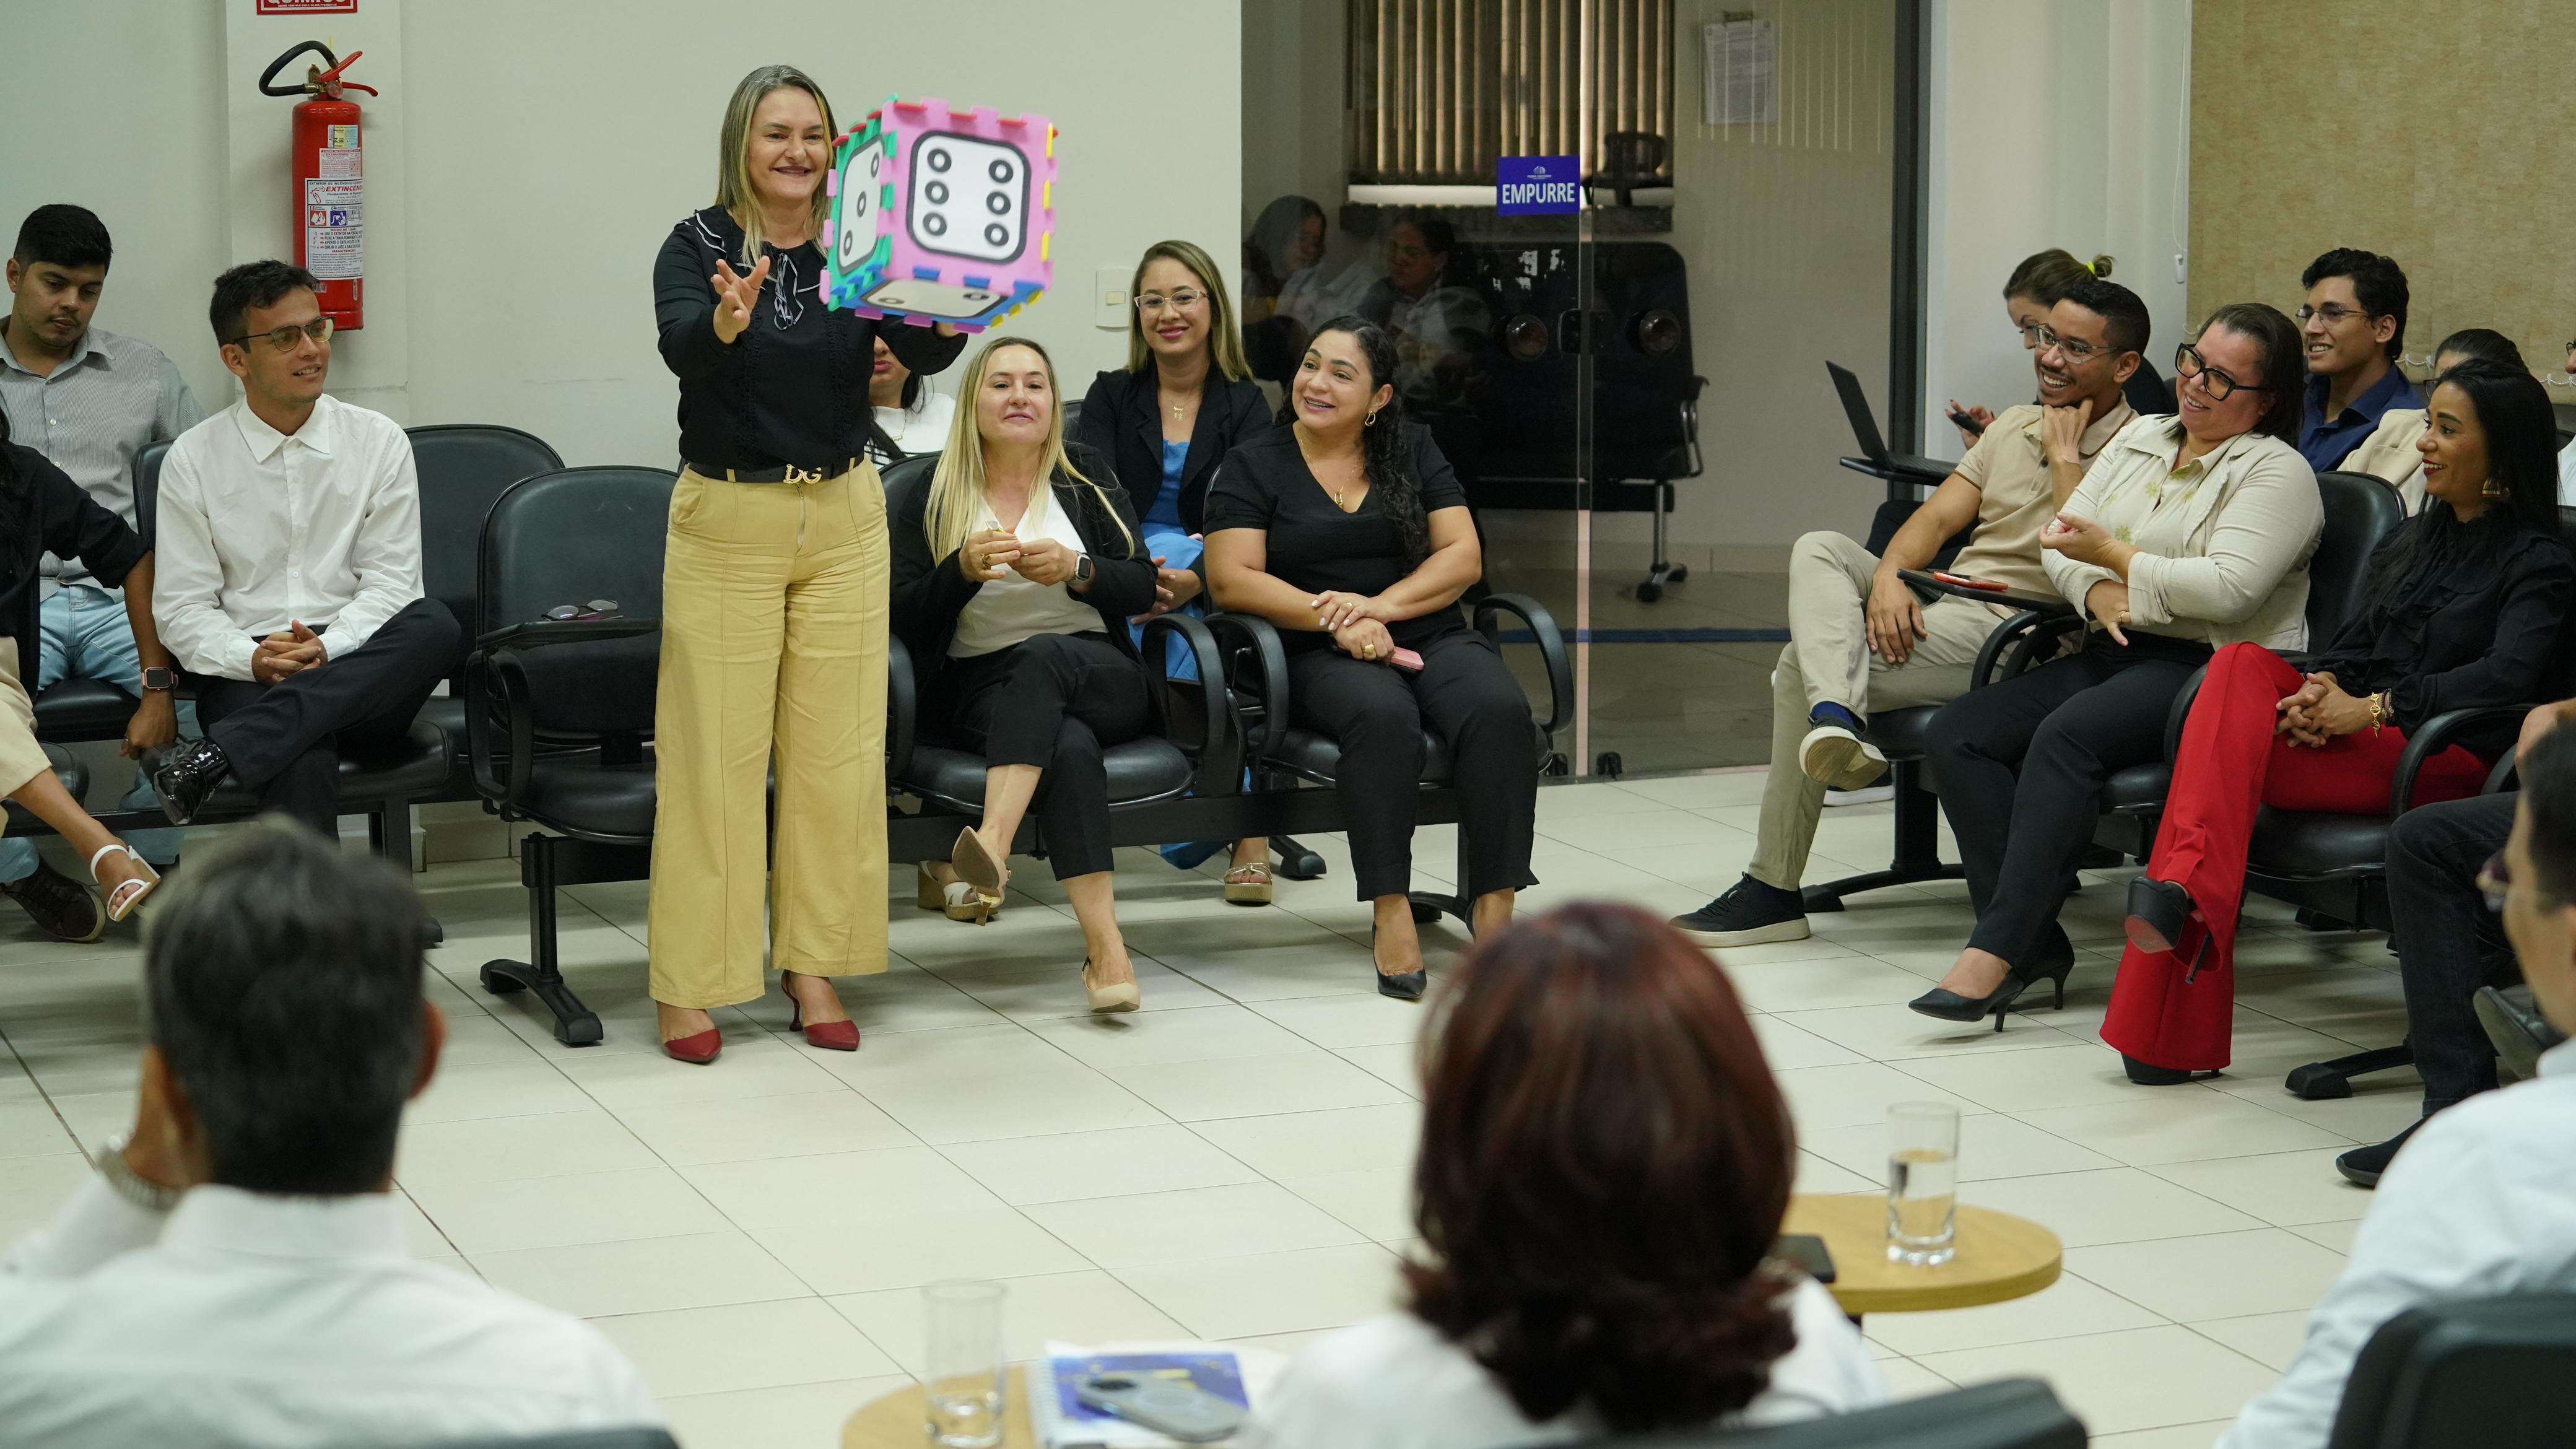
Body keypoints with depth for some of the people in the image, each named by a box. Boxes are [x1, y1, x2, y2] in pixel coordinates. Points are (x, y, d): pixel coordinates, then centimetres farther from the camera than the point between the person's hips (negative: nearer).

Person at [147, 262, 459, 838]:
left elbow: (389, 581, 4)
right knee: (301, 761, -39)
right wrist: (252, 659, -16)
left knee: (434, 625, -35)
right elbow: (181, 606, 5)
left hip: (361, 667, 2)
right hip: (246, 678, -2)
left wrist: (328, 648, -17)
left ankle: (220, 753, -41)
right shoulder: (193, 460, 7)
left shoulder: (379, 442, 9)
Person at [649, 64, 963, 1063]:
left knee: (836, 747, 6)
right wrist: (730, 317, -48)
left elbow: (922, 352, -9)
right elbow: (681, 343, -26)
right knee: (716, 748, -2)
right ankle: (690, 981, 4)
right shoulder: (698, 246, -7)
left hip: (843, 519, 4)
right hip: (728, 521, -3)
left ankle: (814, 966, 16)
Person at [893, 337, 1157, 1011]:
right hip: (982, 687, -1)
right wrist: (964, 569, -18)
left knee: (1043, 656, -37)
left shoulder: (1087, 478, 12)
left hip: (1099, 675, 1)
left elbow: (1140, 588, 3)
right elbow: (905, 618, 1)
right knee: (1069, 745, -36)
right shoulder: (931, 501, 10)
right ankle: (1104, 948, -48)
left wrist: (1076, 570, -17)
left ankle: (993, 843, -54)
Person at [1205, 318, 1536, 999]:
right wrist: (1335, 619, -17)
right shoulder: (1253, 466, 9)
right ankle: (1390, 913, -34)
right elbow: (1233, 579, -3)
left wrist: (1382, 605, -12)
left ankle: (1494, 907, -30)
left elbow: (1464, 557, 6)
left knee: (1500, 711, -31)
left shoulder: (1413, 453, 15)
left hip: (1433, 636, 2)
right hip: (1323, 659, -2)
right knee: (1382, 715, -37)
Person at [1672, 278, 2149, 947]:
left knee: (1801, 665, -19)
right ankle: (1837, 716, -43)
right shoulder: (2015, 424, 20)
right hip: (1937, 604, 8)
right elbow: (1937, 516, 11)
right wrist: (1888, 575, -10)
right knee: (1819, 549, -17)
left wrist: (2065, 457, -11)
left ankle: (1774, 890, -14)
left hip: (2014, 632, -8)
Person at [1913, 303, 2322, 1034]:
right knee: (1956, 734, -14)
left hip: (2208, 671, -8)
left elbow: (2229, 589, -17)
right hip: (2114, 652, 8)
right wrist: (2096, 590, -7)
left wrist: (2114, 555, -11)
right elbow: (2060, 539, 15)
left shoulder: (2277, 472, -3)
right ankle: (2033, 941, -19)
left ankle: (1998, 948, -37)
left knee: (2066, 735, -34)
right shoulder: (2140, 439, 20)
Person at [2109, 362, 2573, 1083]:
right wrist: (2320, 686, -6)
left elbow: (2507, 677, -16)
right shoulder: (2411, 542, 25)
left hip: (2444, 755, -6)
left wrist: (2371, 708, -22)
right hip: (2355, 735, 6)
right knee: (2241, 664, -28)